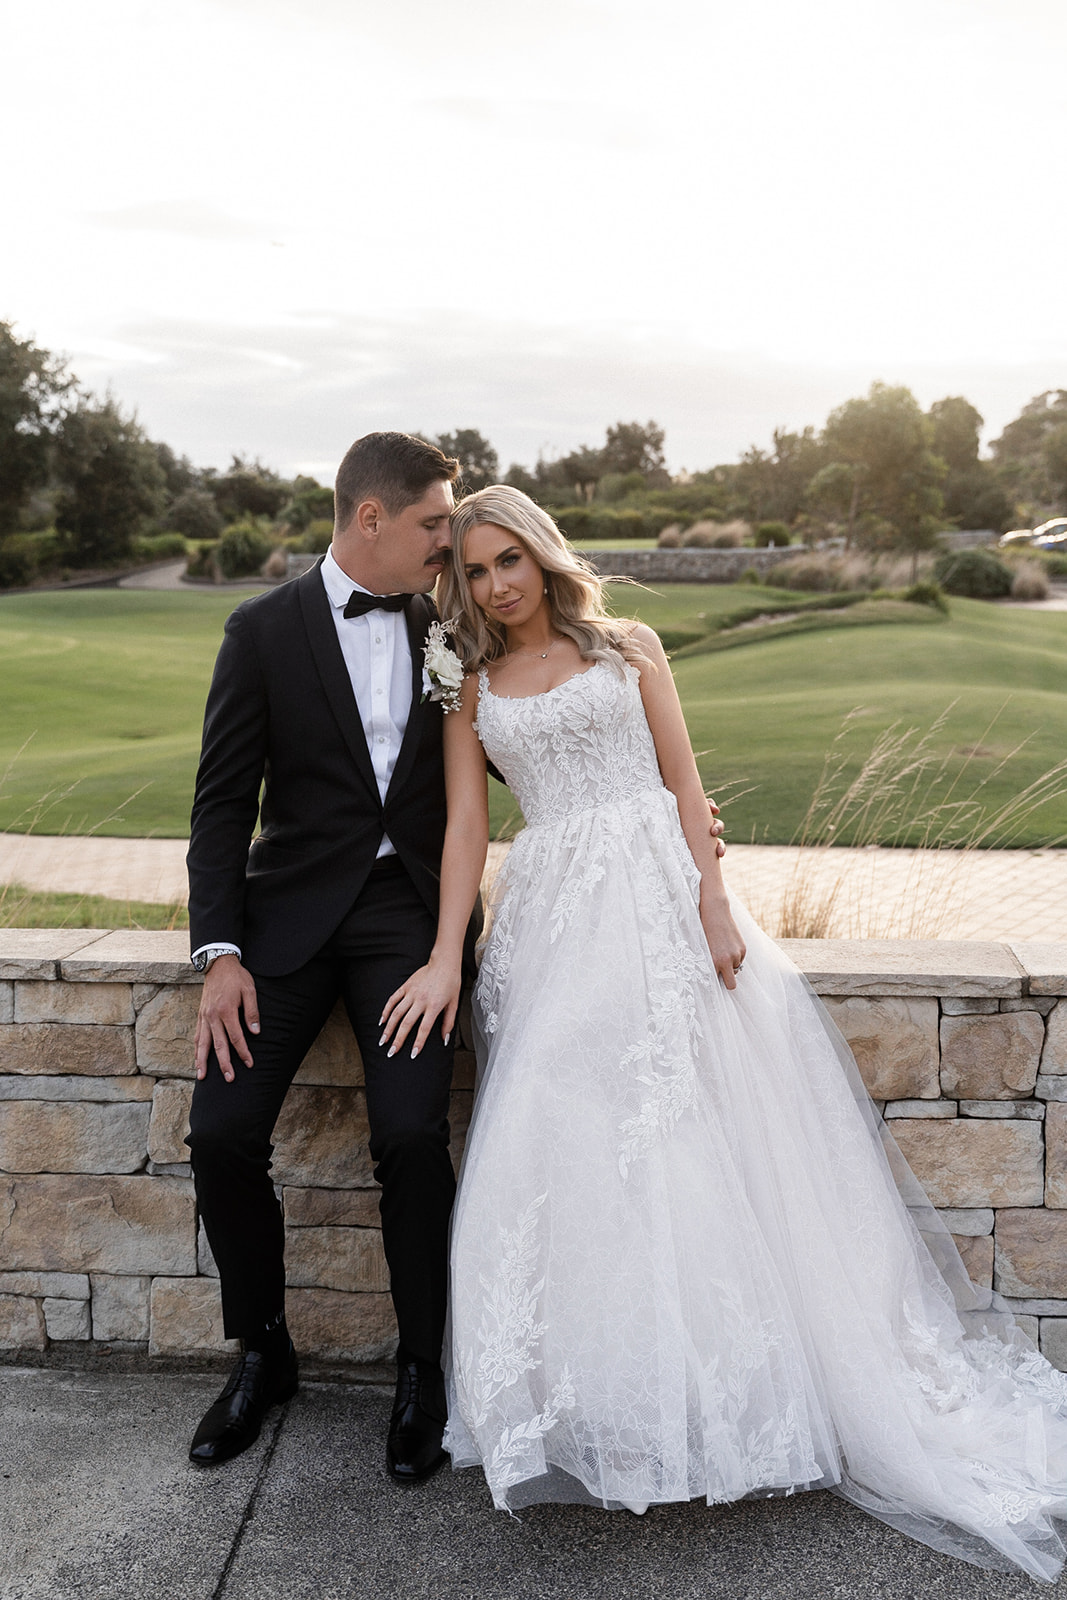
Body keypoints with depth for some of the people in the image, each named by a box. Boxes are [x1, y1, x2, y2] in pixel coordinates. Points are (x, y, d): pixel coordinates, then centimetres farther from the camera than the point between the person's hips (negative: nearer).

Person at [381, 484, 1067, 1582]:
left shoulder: (627, 649, 10)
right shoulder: (472, 691, 14)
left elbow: (682, 779, 4)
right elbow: (465, 826, 7)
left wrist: (714, 900, -9)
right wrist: (444, 957, -3)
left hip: (659, 899, -2)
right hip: (554, 917, 2)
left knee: (701, 1129, -7)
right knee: (567, 1135, -5)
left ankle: (730, 1389, 9)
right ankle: (604, 1399, 9)